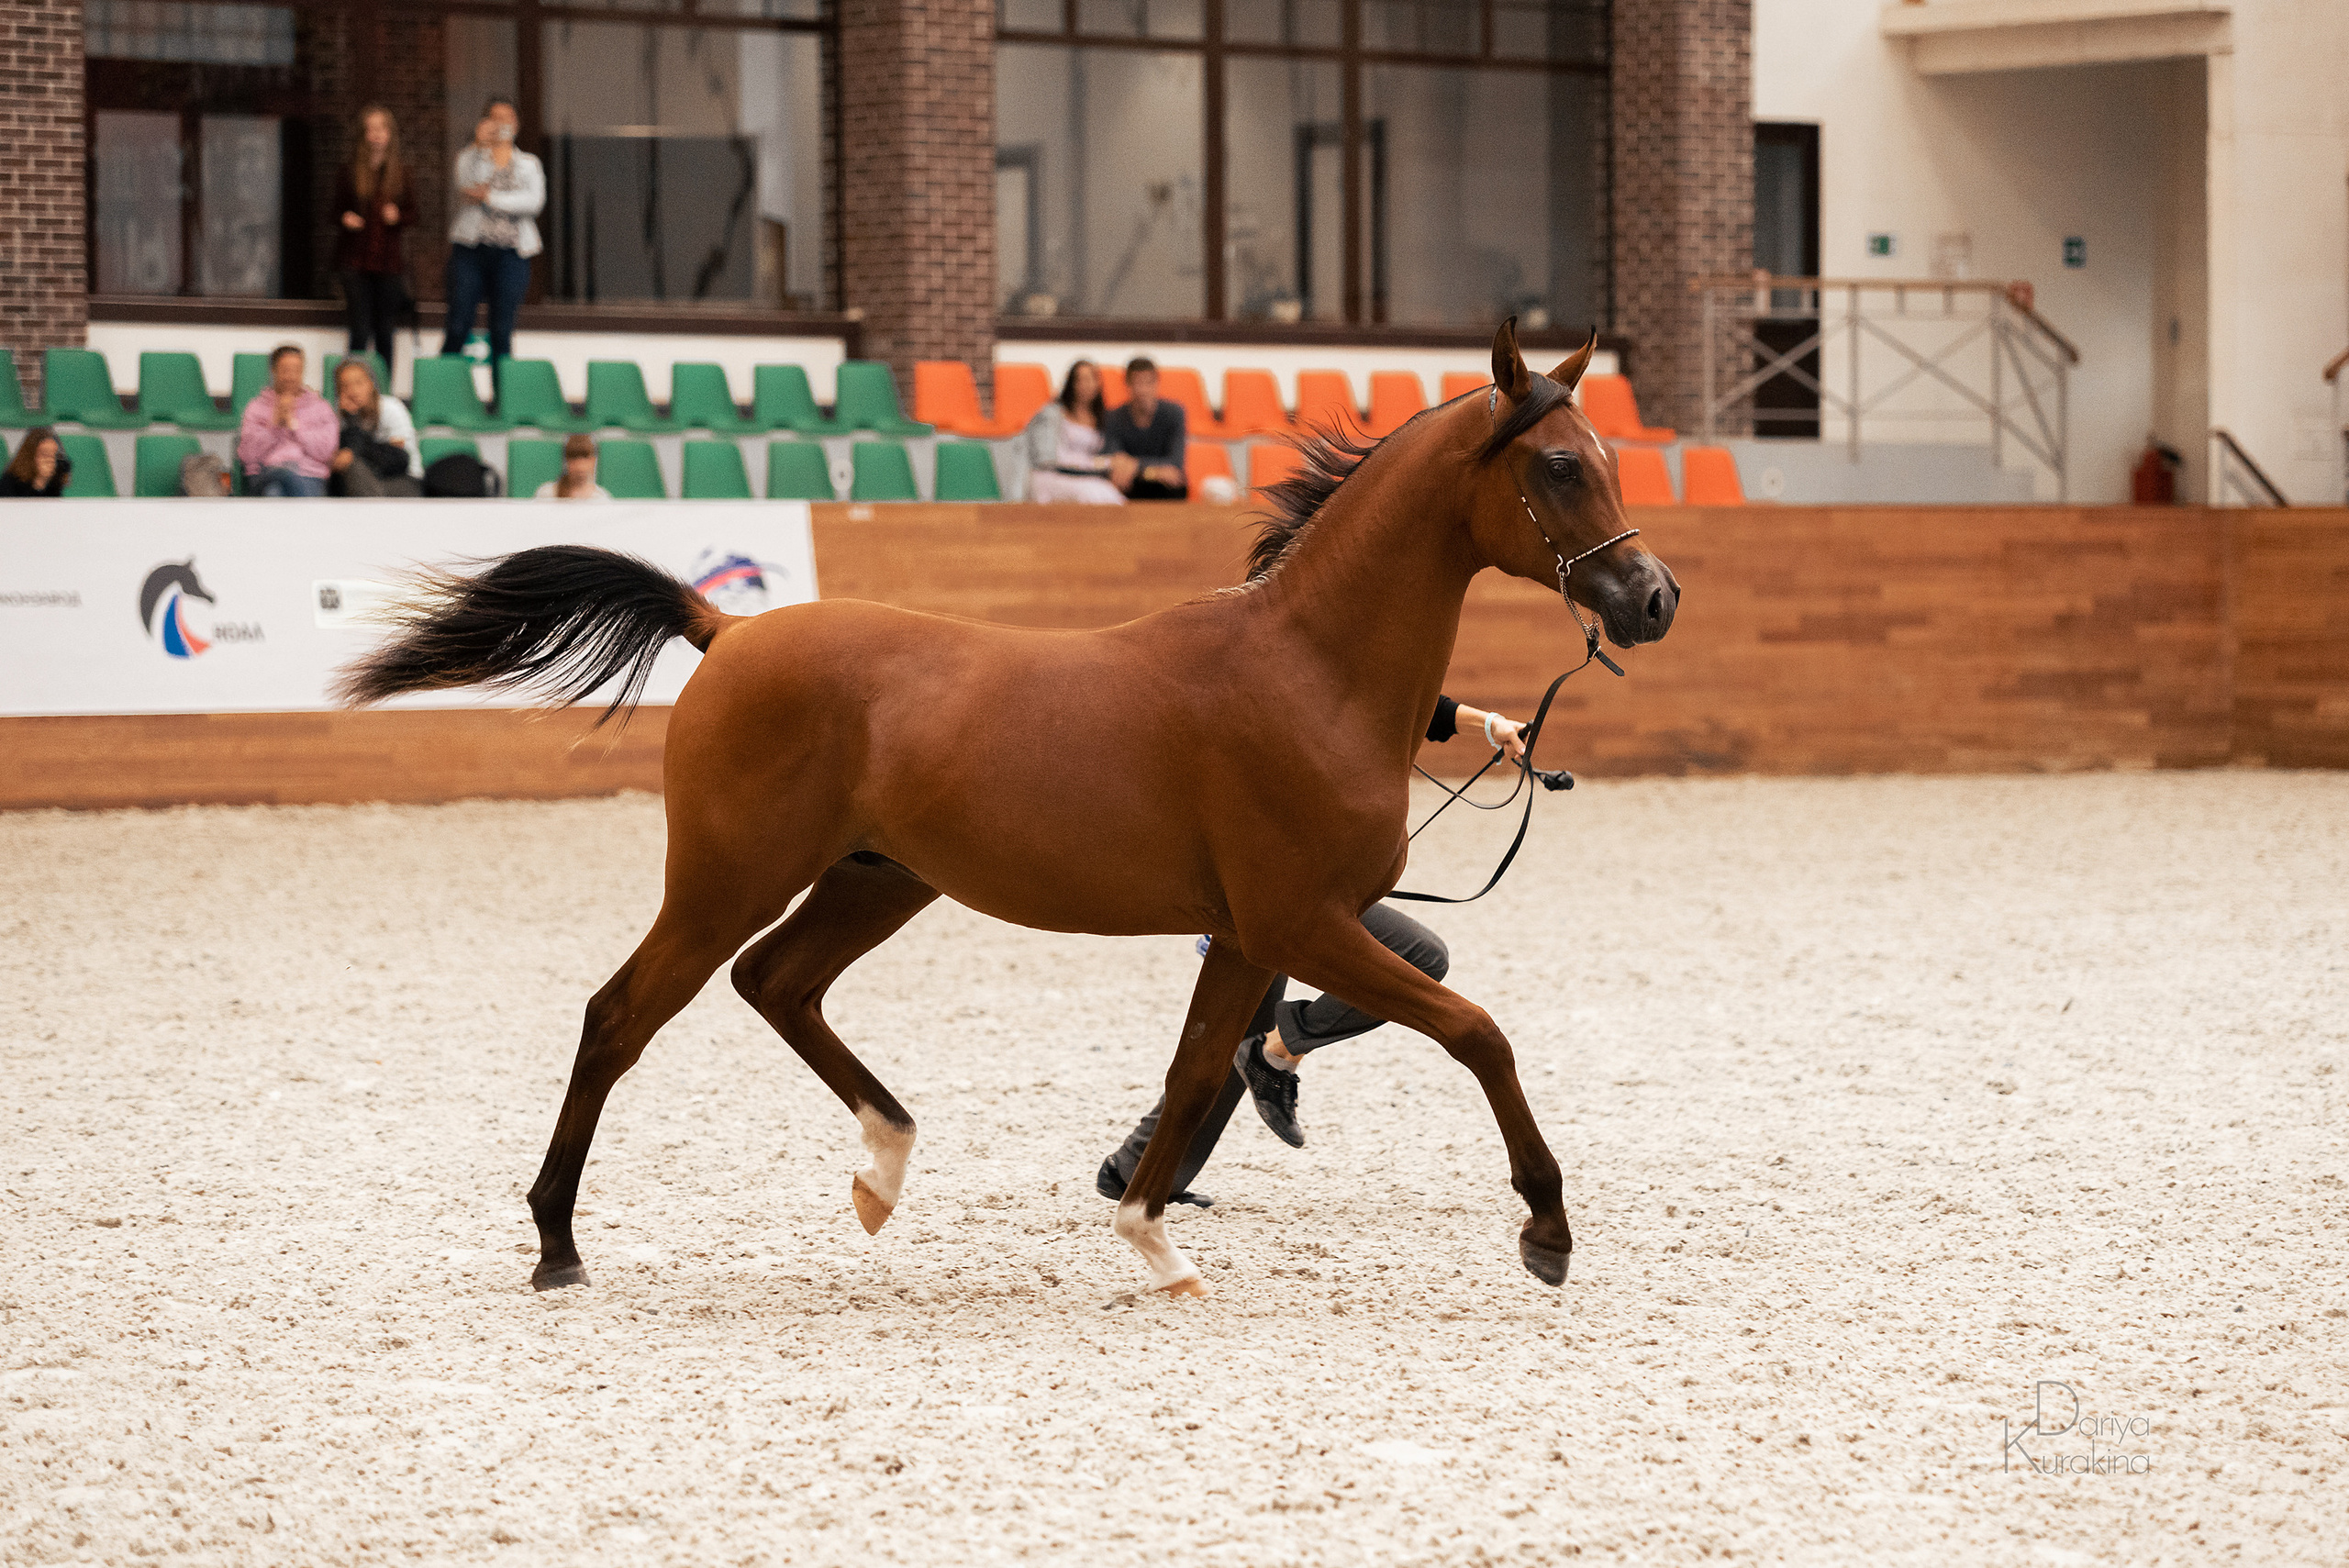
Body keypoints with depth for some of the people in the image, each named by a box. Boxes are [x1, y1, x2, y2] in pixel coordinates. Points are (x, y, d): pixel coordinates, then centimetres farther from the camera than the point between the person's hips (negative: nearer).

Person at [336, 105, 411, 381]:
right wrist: (346, 219, -12)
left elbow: (411, 215, 11)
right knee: (361, 330, -7)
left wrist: (398, 216, -10)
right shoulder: (349, 173, 5)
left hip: (390, 258, 1)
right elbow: (338, 209, 10)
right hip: (356, 259, -1)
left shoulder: (401, 174, 8)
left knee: (385, 333, 3)